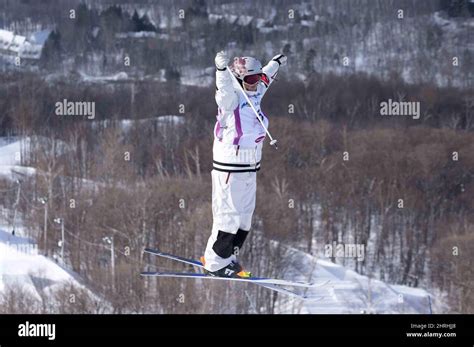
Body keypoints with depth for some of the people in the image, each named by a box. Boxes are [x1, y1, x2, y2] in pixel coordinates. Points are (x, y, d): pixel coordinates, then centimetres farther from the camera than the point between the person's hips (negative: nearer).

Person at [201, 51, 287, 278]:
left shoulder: (254, 95, 10)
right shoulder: (231, 98, -14)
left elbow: (265, 80, 31)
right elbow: (225, 88, -36)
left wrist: (276, 64, 47)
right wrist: (222, 68, -56)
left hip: (250, 168, 9)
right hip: (229, 168, -9)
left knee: (245, 216, 14)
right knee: (229, 216, -6)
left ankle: (228, 258, 26)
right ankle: (214, 263, 4)